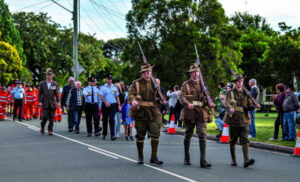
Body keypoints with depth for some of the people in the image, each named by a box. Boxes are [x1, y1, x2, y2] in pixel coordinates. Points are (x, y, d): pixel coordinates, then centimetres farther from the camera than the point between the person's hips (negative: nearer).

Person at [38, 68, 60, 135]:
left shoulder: (55, 84, 6)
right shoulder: (42, 83, 4)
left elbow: (57, 93, 6)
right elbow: (39, 93, 5)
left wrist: (58, 101, -2)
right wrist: (39, 101, -5)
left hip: (52, 103, 1)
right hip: (45, 103, -1)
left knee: (51, 117, 1)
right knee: (45, 116, -9)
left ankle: (50, 130, 8)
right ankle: (42, 126, 18)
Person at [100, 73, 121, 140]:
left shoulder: (114, 87, 9)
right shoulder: (103, 87, 3)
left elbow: (117, 97, 14)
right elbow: (101, 96, -7)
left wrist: (119, 105, 5)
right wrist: (105, 102, -24)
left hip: (113, 105, 0)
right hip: (105, 105, 0)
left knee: (112, 120, -10)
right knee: (105, 120, 9)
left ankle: (112, 135, -13)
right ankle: (104, 134, 23)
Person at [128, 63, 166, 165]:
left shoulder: (155, 82, 13)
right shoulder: (136, 83, 4)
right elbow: (131, 93, -10)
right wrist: (133, 100, -32)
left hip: (153, 112, 2)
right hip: (140, 112, -2)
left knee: (155, 133, -8)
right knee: (140, 135, 6)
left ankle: (154, 157, 0)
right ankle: (140, 157, 18)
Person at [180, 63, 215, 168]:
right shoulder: (186, 84, 5)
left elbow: (206, 97, 10)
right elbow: (182, 98, -7)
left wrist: (210, 104, -11)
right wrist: (188, 104, -27)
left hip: (201, 113, 1)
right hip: (189, 113, -1)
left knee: (202, 135, -10)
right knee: (188, 136, 10)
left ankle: (203, 160, -11)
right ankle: (186, 158, 27)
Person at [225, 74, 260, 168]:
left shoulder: (245, 93, 14)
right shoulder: (230, 93, 4)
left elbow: (249, 106, 11)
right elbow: (227, 103, -14)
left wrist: (255, 106, -12)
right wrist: (230, 108, -37)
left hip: (244, 120, 2)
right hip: (233, 120, -1)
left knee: (245, 140, -10)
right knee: (232, 141, 6)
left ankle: (246, 160, -18)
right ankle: (233, 160, 19)